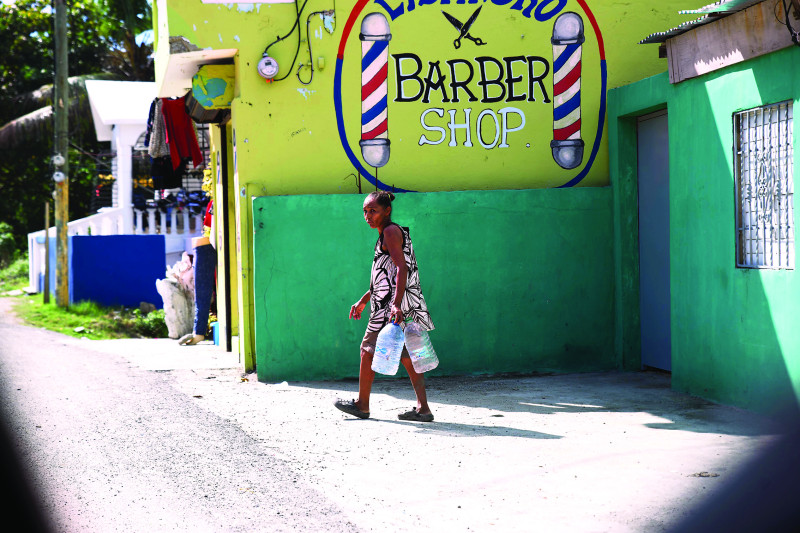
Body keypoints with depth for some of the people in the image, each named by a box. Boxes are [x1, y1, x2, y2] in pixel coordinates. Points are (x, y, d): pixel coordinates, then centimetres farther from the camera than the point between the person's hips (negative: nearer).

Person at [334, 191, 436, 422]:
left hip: (392, 304, -10)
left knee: (368, 350, 1)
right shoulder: (389, 234, 21)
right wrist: (363, 301, 30)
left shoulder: (391, 232, -9)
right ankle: (423, 408, 3)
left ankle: (362, 405, 11)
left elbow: (402, 268, -21)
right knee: (405, 354, 7)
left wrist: (396, 305, -30)